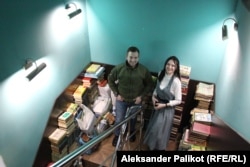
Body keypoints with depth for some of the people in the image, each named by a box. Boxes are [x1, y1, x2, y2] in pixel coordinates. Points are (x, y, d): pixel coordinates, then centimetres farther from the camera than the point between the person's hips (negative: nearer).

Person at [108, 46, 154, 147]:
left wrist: (141, 96, -11)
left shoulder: (144, 70, -19)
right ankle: (117, 135, 43)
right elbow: (110, 80, -4)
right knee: (119, 120, 13)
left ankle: (131, 132, 55)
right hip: (121, 100, -1)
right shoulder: (118, 68, -20)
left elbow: (149, 85, -4)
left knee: (133, 119, 24)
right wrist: (116, 94, -8)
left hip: (136, 100, 1)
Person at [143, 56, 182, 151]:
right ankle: (152, 145, 47)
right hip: (157, 105, 6)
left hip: (167, 109, -6)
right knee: (153, 127, 21)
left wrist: (164, 105, -22)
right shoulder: (161, 74, -7)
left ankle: (159, 148, 35)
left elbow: (178, 100, -17)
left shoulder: (176, 81, -25)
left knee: (160, 130, 8)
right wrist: (153, 96, -7)